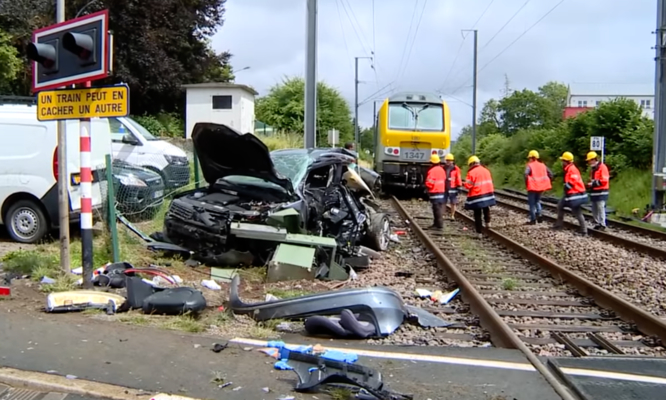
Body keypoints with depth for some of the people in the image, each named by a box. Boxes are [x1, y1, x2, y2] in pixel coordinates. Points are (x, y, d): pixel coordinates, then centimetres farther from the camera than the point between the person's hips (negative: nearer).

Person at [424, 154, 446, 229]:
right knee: (438, 208, 14)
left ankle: (439, 225, -5)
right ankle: (436, 224, 22)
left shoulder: (432, 170, -16)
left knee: (436, 209, -6)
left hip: (434, 193, -8)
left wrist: (427, 188, 2)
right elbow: (444, 179, 16)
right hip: (441, 191, 8)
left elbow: (429, 183, -18)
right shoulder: (441, 169, 9)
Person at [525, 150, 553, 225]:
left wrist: (526, 183, -13)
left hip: (533, 187, -5)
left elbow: (526, 174, -26)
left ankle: (533, 219, 7)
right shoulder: (542, 165, 10)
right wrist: (545, 183, 12)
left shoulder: (530, 165, -7)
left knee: (532, 203, 6)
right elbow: (550, 174, 9)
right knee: (537, 201, 24)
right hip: (541, 187, 5)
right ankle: (539, 215, 7)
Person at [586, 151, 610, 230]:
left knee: (601, 208, -10)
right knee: (594, 209, 10)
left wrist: (593, 183, -19)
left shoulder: (602, 167, -11)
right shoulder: (593, 169, 18)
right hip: (594, 192, 9)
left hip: (601, 192, -9)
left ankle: (602, 225, -7)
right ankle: (597, 224, 18)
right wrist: (590, 183, 7)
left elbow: (604, 180, -18)